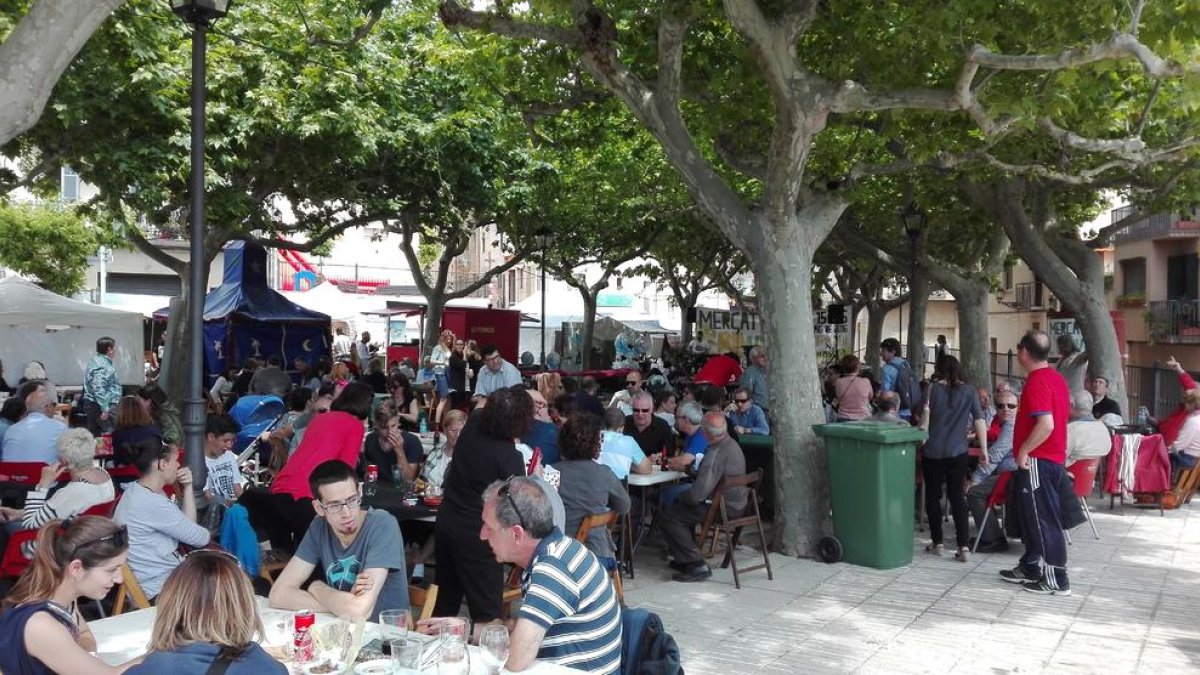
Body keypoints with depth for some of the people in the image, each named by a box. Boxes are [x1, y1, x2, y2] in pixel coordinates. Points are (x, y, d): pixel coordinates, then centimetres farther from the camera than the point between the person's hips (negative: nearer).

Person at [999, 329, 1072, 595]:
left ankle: (1056, 579, 4)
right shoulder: (1056, 378, 11)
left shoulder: (1036, 382, -20)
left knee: (1044, 520, -3)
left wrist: (1023, 451, -20)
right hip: (1053, 458, 10)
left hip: (1037, 461, -10)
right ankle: (1030, 568, 27)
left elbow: (1046, 424, -29)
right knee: (1033, 516, 18)